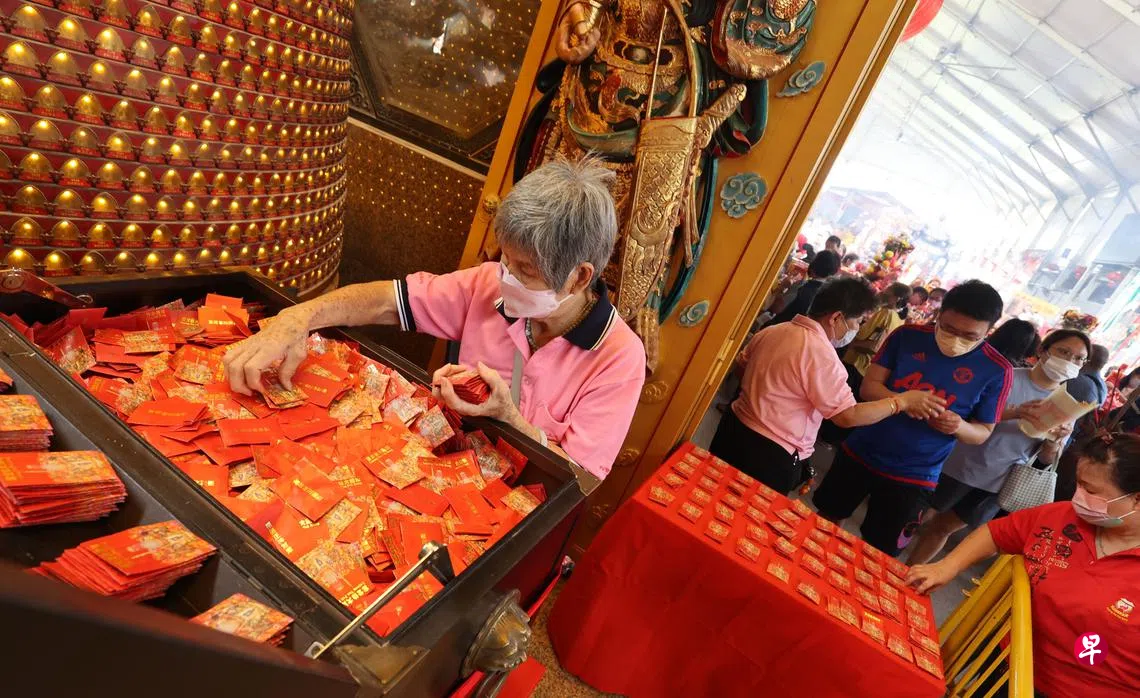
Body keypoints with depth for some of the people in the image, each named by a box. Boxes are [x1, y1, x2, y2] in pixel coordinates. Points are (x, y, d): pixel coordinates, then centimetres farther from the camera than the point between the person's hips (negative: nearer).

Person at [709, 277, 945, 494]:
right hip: (770, 454, -7)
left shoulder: (771, 331, 4)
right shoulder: (821, 354, -20)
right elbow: (847, 416, -18)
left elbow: (742, 363, 19)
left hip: (735, 428, 8)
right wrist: (903, 401, -9)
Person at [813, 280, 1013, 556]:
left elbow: (984, 432, 0)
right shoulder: (908, 336, -8)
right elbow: (868, 387, -8)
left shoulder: (997, 370, -9)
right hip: (860, 454, 2)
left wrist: (959, 427, -24)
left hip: (914, 477, -1)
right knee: (826, 518, 19)